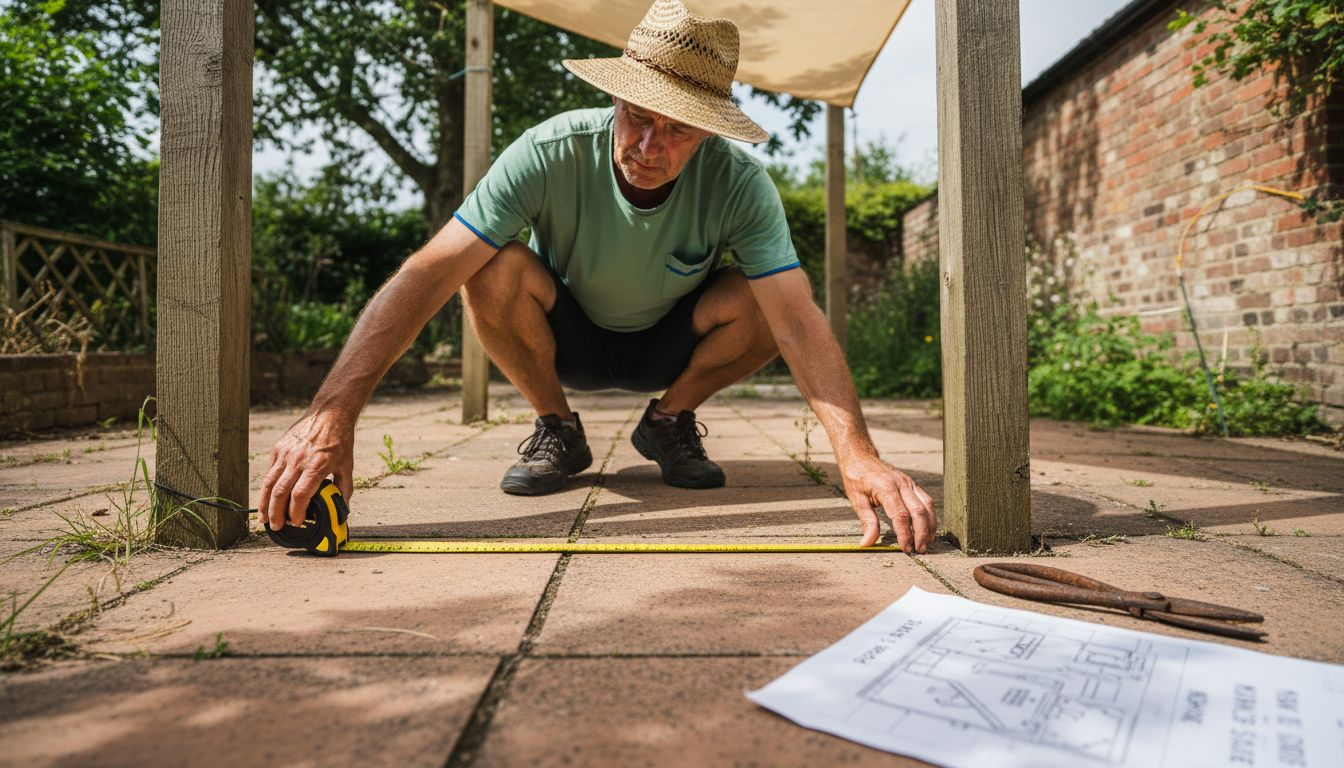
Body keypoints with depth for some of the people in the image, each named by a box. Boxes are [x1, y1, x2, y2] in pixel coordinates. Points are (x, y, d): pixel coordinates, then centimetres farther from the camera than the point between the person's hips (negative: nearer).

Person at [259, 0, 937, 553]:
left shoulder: (739, 184, -25)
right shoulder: (550, 153, -28)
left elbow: (798, 321, -35)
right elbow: (427, 274, -35)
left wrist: (858, 456, -49)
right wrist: (332, 414, -45)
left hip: (669, 347, 1)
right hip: (564, 341, 0)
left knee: (762, 299, -28)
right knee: (494, 269, -31)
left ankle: (669, 420, 1)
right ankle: (556, 428, -4)